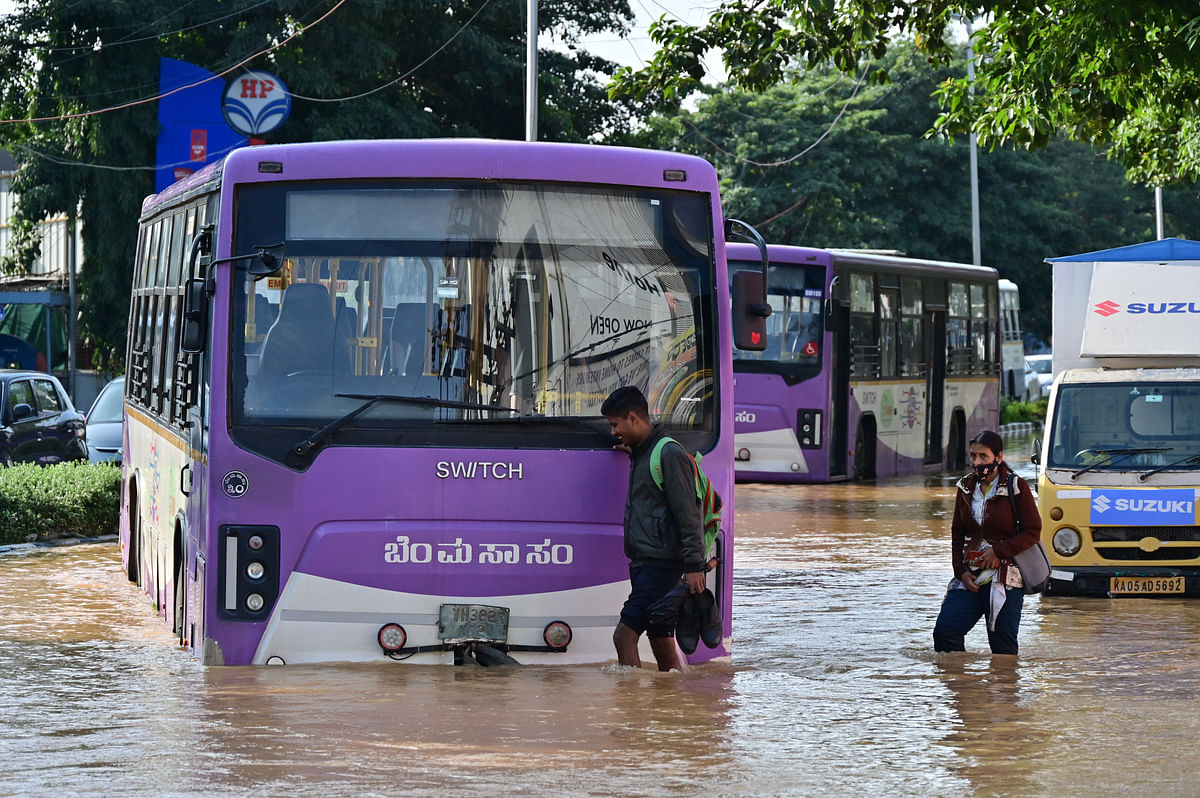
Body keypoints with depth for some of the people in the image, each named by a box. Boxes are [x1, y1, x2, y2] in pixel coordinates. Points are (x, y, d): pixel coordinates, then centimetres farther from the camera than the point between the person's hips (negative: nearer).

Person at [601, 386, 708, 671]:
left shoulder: (669, 454, -11)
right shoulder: (642, 453, 17)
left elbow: (688, 514, -15)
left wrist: (694, 565, -19)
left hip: (661, 563, -9)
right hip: (645, 562, 9)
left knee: (624, 634, -15)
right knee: (661, 642, 8)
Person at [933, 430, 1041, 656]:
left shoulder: (1016, 487, -5)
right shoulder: (965, 487, 10)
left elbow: (1033, 532, -5)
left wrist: (998, 552, -14)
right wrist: (961, 571, 2)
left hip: (1006, 579, -5)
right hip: (970, 578, 5)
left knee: (1003, 645, -3)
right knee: (944, 631, -8)